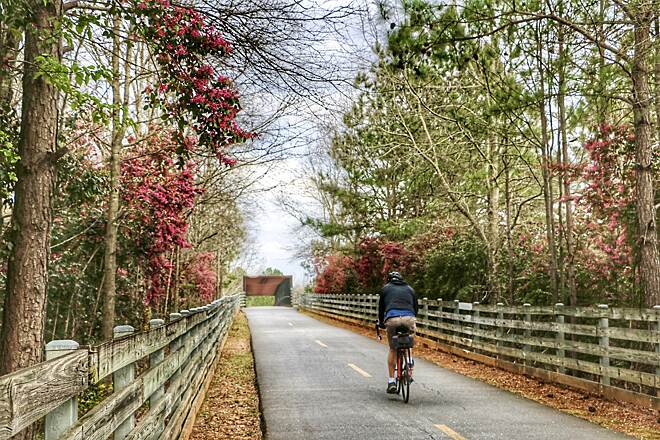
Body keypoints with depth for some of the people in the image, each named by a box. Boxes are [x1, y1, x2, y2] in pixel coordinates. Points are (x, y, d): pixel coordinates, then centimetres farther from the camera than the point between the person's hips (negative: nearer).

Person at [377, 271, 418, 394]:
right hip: (409, 318, 1)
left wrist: (381, 323, 41)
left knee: (393, 349, 14)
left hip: (392, 318, -1)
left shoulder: (386, 288, 26)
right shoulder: (410, 289, 29)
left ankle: (391, 381, 9)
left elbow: (381, 307, 28)